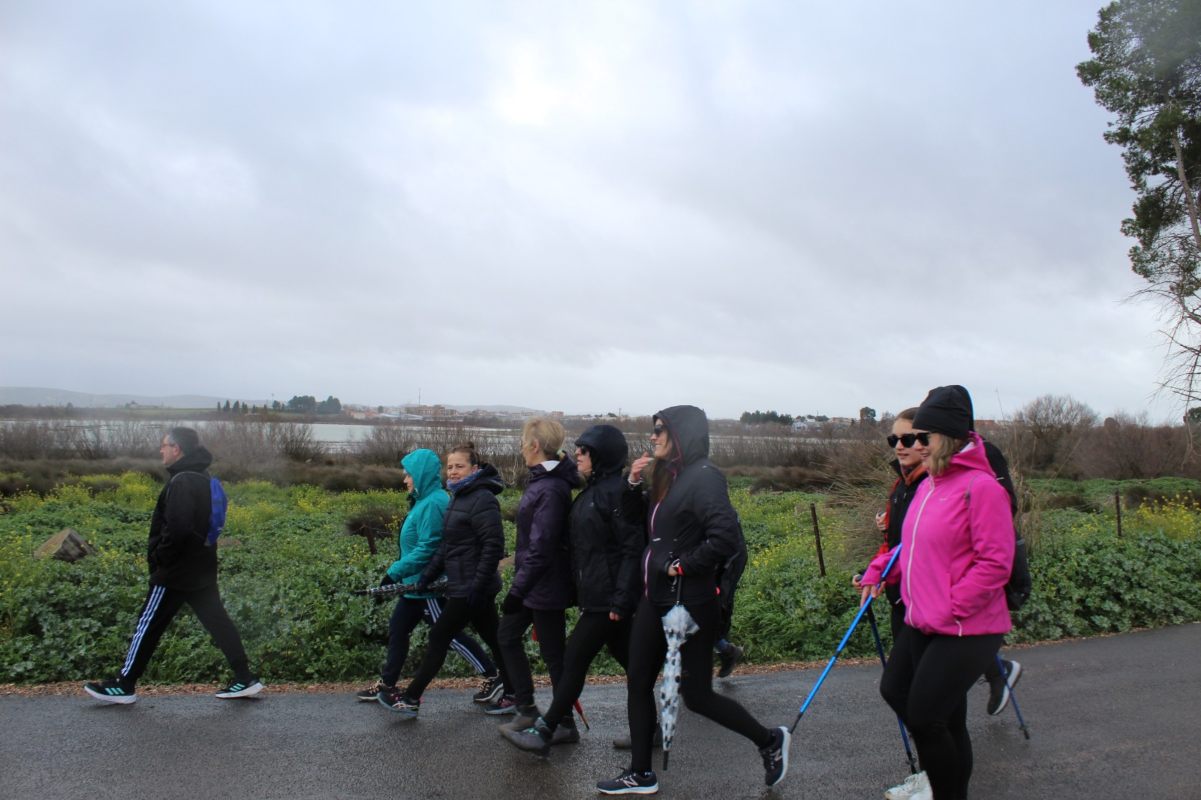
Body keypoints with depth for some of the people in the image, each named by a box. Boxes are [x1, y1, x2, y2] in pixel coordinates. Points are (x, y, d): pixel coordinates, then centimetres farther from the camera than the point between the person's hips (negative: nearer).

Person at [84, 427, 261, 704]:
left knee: (148, 626, 4)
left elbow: (176, 529, -27)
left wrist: (159, 559, -13)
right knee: (217, 622, 7)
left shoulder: (181, 482, -18)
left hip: (176, 572, -9)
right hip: (202, 570, 9)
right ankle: (245, 678, 6)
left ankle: (124, 685, 16)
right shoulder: (202, 479, 12)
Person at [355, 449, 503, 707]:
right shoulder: (424, 500, 9)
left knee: (449, 634, -1)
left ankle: (493, 678, 9)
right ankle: (386, 684, 28)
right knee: (398, 628, 16)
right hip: (418, 584, 10)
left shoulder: (433, 504, -22)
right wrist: (398, 569, 16)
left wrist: (394, 572, -22)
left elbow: (427, 549, -27)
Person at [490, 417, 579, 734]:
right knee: (508, 635, 19)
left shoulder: (550, 490, -24)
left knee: (553, 653, 3)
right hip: (534, 583, 10)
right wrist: (518, 584, 15)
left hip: (544, 586, -10)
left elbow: (540, 549, -25)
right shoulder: (542, 480, 6)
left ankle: (566, 725, 19)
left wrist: (517, 590, -19)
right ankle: (526, 708, 30)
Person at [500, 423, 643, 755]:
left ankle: (544, 732, 9)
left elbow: (632, 548, -19)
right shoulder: (592, 491, 14)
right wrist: (586, 592, 15)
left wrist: (621, 600, -22)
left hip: (608, 597, -9)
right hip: (595, 594, 9)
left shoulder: (617, 491, -16)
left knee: (575, 659, -2)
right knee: (628, 659, 14)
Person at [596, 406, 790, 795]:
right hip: (655, 598, 9)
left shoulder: (704, 477, -17)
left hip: (690, 603, -9)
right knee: (638, 684, 12)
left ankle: (769, 741, 25)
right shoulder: (668, 476, 9)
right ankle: (641, 775, 25)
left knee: (696, 694, 3)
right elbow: (636, 517, 21)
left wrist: (682, 565, -18)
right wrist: (633, 483, 4)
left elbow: (726, 537, -27)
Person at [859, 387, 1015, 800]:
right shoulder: (928, 485, 9)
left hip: (965, 630, -9)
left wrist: (948, 611, -22)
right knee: (894, 690, 19)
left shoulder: (981, 487, -17)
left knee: (924, 717, -6)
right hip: (922, 623, 10)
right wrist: (879, 570, 8)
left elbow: (994, 563, -21)